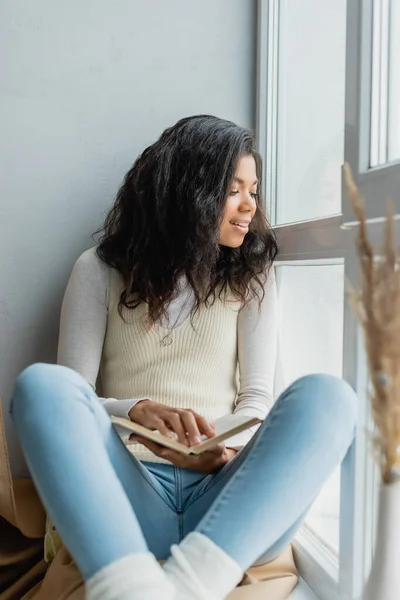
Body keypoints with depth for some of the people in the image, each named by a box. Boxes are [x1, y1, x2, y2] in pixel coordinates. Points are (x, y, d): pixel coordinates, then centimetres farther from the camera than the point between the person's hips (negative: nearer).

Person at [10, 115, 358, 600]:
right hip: (128, 493, -1)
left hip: (224, 497, 2)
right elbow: (67, 403, 4)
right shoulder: (100, 271, 9)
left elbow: (257, 396, 7)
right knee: (42, 384, -27)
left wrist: (232, 451, -15)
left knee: (326, 396, -26)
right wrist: (138, 409, -18)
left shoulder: (251, 276, 14)